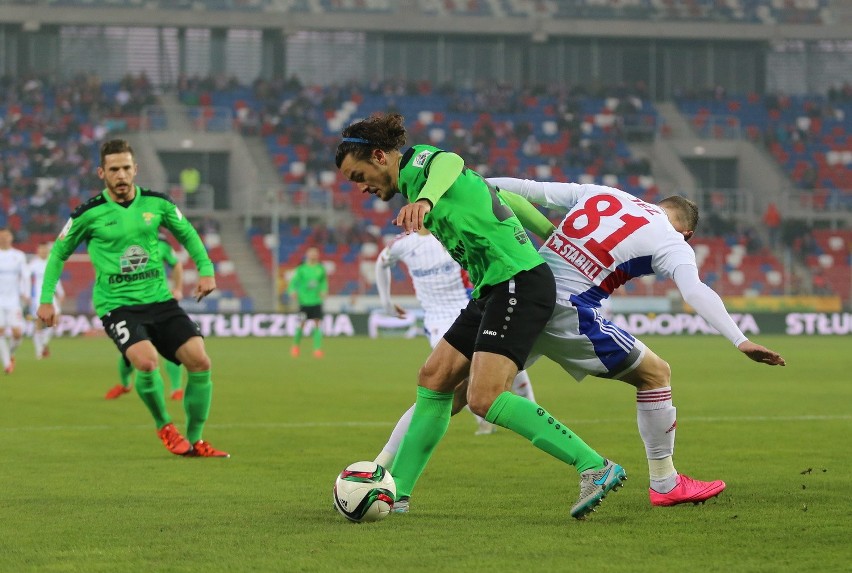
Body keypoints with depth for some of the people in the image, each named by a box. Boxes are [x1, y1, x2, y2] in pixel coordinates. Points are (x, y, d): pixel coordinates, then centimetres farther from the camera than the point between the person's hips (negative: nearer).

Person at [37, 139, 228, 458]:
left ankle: (194, 441, 9)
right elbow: (59, 252, 9)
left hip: (159, 300, 4)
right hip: (116, 305, -4)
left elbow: (187, 234, 20)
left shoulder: (156, 203, 2)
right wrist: (46, 299, 6)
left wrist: (206, 269, 6)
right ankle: (164, 426, 0)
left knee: (200, 361, -10)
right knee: (146, 362, -29)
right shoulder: (90, 214, -5)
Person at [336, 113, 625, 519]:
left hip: (519, 283, -11)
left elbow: (449, 163, -33)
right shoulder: (413, 181, 21)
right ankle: (396, 491, 20)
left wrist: (425, 199, -55)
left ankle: (596, 469, -20)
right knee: (434, 379, 12)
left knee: (485, 399, -20)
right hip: (493, 288, 11)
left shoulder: (417, 162, -7)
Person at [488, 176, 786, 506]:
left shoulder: (598, 193, 16)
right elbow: (695, 292, -14)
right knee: (655, 373, 9)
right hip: (568, 314, -5)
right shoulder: (671, 241, 2)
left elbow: (527, 189, 18)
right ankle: (665, 485, 15)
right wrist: (740, 341, -20)